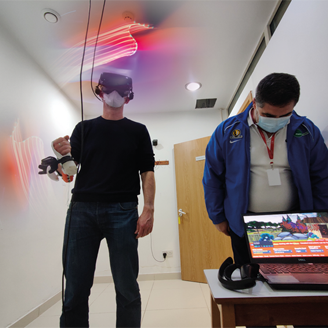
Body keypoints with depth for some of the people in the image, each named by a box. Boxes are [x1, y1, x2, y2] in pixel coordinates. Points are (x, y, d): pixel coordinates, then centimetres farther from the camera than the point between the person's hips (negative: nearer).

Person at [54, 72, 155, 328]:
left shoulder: (138, 131, 12)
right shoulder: (84, 128, 16)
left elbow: (147, 172, 5)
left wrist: (149, 210, -7)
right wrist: (64, 155, -14)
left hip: (122, 211, -1)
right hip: (82, 210, 2)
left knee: (127, 288, 4)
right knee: (75, 289, 7)